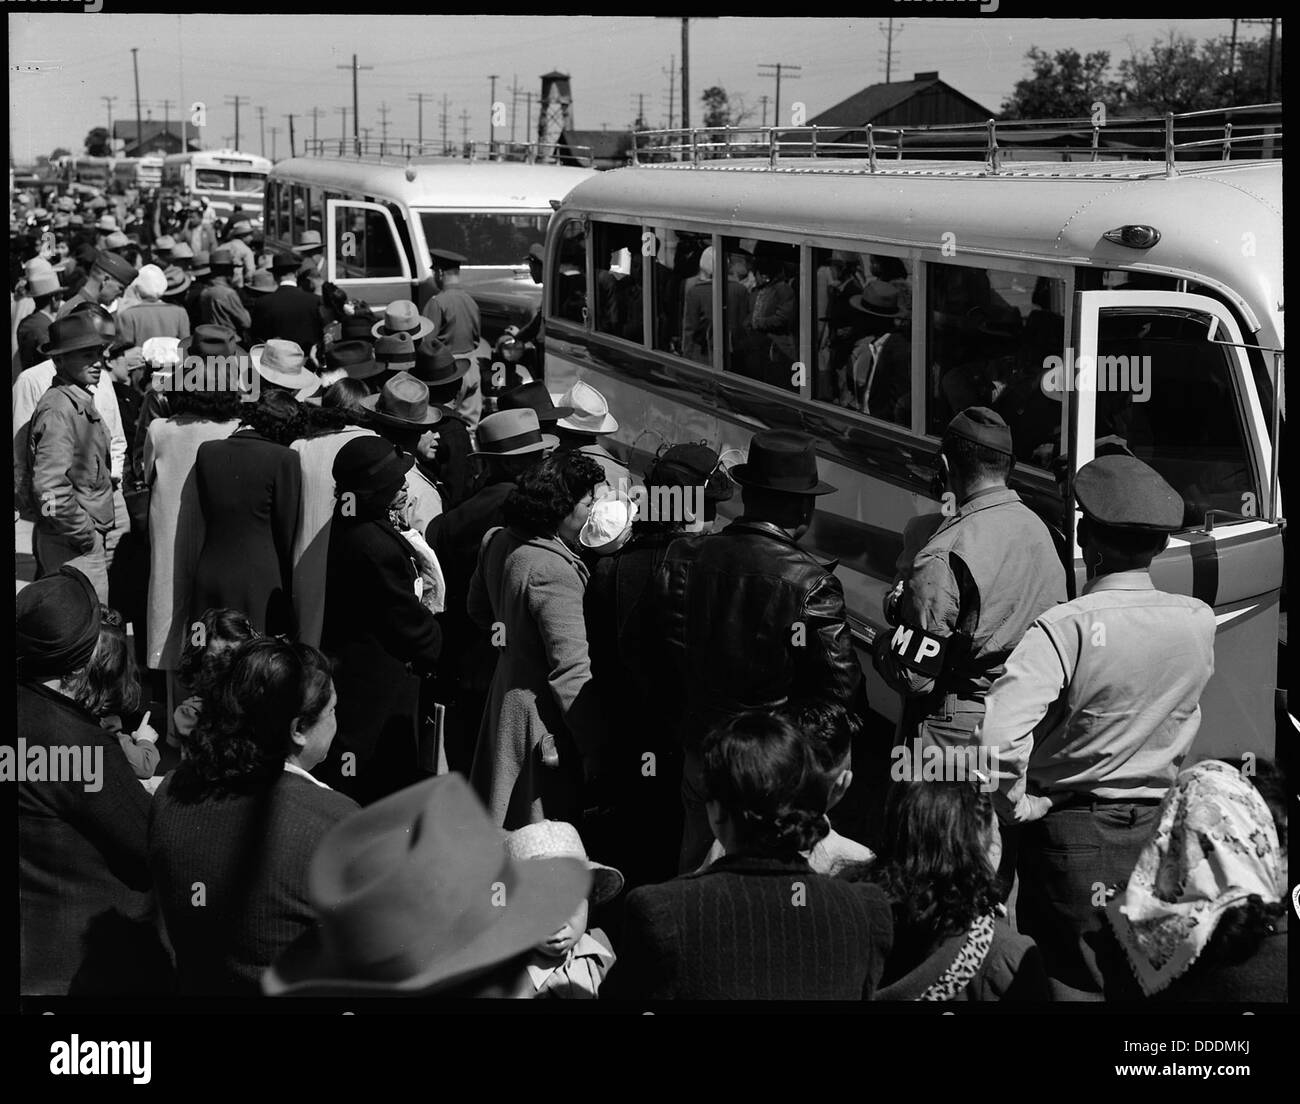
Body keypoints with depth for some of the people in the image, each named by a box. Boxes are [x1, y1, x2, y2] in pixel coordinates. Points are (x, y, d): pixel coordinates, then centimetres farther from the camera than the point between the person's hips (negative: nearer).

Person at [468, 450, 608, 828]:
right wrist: (594, 748, -21)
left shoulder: (497, 542, 0)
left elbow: (477, 607, 20)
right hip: (542, 716, -9)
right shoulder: (553, 570, -27)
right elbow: (571, 670, -26)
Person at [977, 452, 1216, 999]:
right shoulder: (1199, 621, -6)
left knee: (1072, 981, 8)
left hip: (1074, 834, -5)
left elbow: (997, 736, -32)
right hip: (1162, 830, 5)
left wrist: (1017, 804, -16)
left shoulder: (1068, 628, -23)